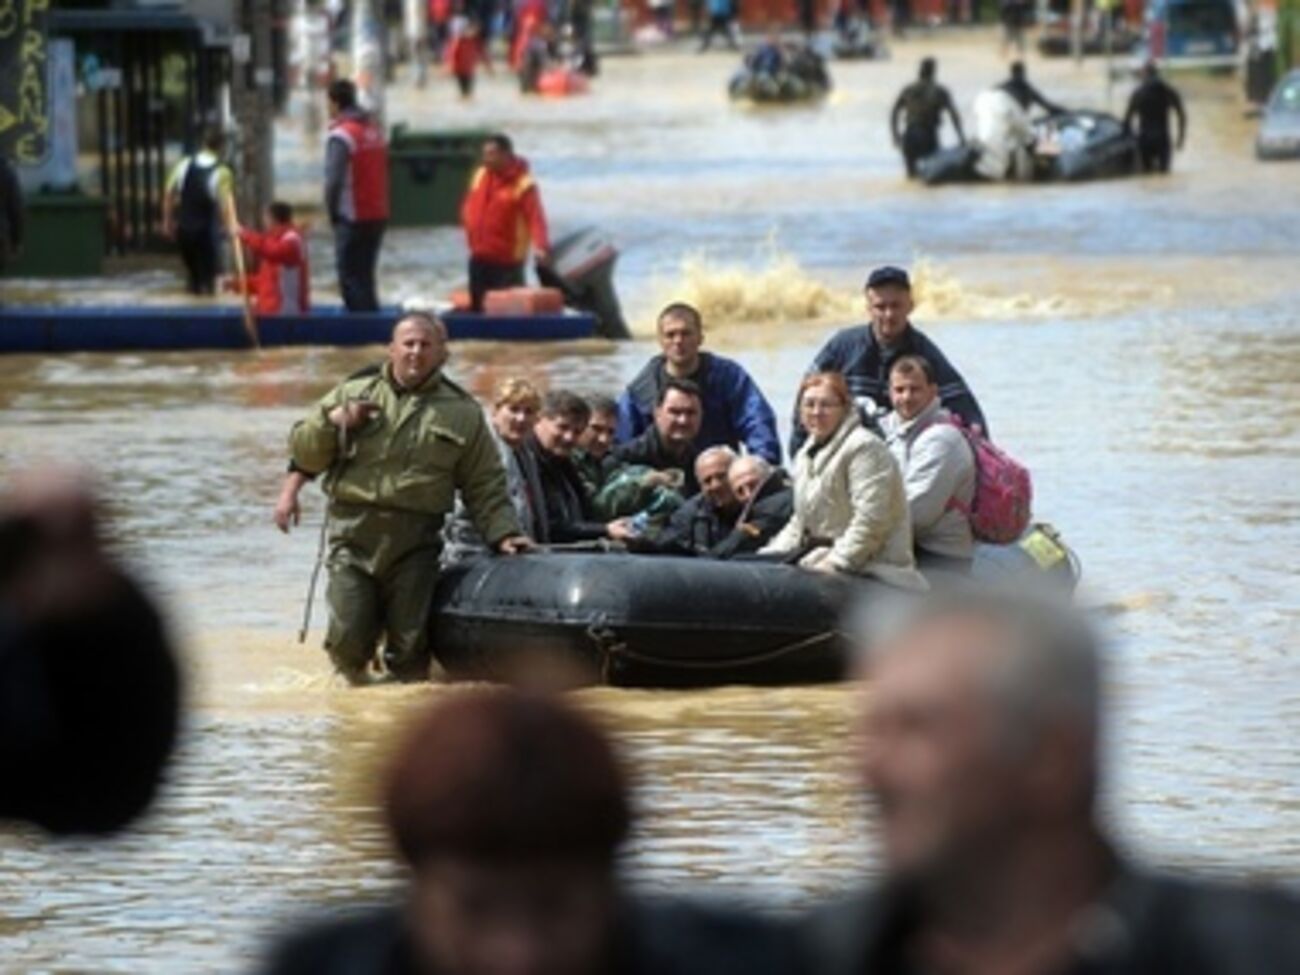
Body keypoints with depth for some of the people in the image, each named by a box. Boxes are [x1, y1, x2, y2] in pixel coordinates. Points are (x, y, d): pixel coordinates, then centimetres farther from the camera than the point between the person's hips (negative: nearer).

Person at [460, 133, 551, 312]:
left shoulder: (523, 185, -16)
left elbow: (536, 218, -26)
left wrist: (541, 246, -42)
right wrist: (469, 228, 5)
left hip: (507, 263, -7)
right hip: (479, 259, 7)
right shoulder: (480, 176, 7)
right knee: (478, 307, 15)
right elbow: (469, 206, 21)